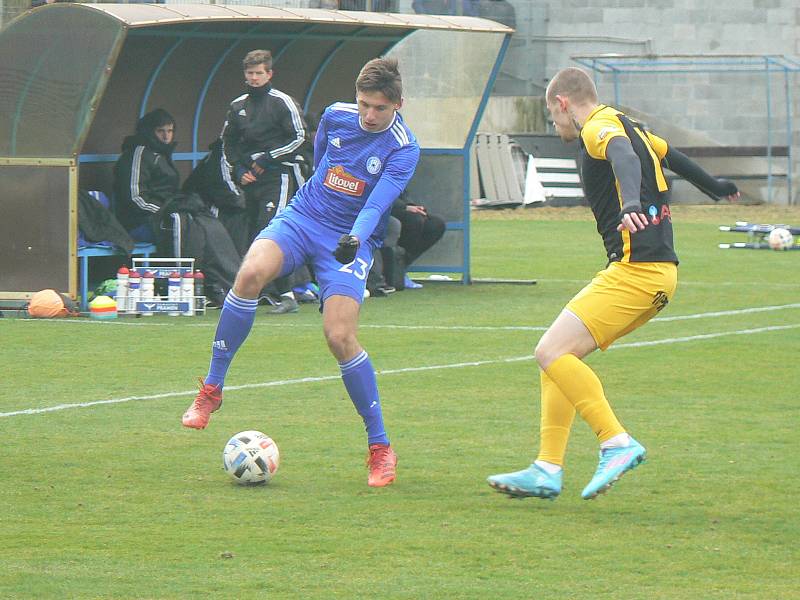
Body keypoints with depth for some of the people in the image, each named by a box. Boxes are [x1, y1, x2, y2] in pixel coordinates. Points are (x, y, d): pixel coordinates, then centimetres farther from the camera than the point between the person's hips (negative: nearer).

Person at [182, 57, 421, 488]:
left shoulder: (403, 149, -13)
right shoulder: (335, 116, 1)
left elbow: (376, 204, -26)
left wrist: (355, 238, -44)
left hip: (350, 241, -3)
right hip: (302, 216, 3)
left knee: (340, 337, -19)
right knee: (251, 272, -29)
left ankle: (380, 447, -2)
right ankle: (211, 388, -16)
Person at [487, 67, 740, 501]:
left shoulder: (599, 127, -7)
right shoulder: (625, 126, 22)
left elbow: (624, 155, -29)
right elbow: (670, 156, 39)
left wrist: (632, 203, -50)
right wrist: (714, 187, 59)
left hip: (636, 270, -10)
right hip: (656, 272, 10)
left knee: (552, 353, -17)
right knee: (559, 355, 10)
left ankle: (617, 443, -19)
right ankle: (547, 471, 6)